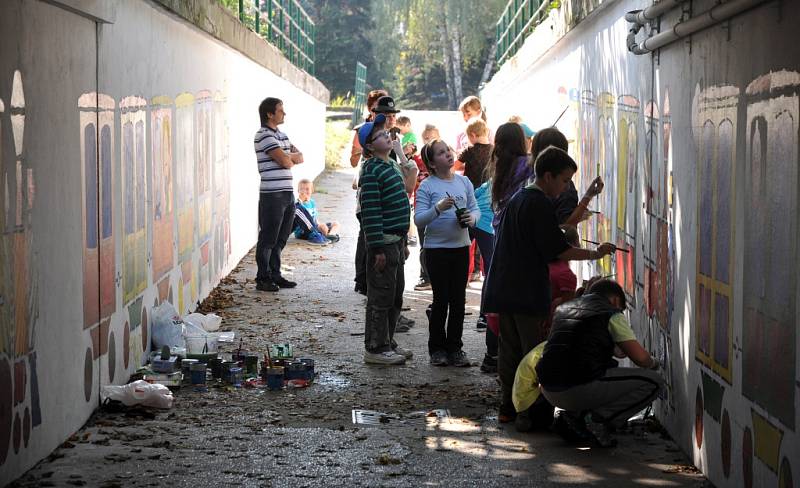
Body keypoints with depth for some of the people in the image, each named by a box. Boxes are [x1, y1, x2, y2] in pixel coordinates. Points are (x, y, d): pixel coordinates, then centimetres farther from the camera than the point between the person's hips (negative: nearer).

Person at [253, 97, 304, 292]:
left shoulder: (281, 135, 19)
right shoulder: (264, 135, -11)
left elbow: (300, 157, 14)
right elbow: (285, 161, -18)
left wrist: (288, 157, -6)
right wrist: (291, 158, 4)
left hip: (287, 193, 9)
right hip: (272, 194, -9)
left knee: (280, 239, 13)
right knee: (268, 239, -3)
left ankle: (275, 275, 21)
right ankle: (263, 279, 3)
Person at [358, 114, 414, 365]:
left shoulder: (392, 166, 16)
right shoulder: (371, 171, -14)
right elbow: (370, 212, -19)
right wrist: (378, 248, -21)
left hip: (396, 240, 9)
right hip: (383, 242, -9)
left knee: (395, 295, 15)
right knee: (381, 296, -3)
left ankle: (387, 342, 26)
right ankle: (375, 348, 4)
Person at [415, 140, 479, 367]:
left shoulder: (463, 182, 6)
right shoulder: (427, 186, -7)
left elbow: (475, 208, 11)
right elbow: (419, 219, -12)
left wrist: (472, 218, -11)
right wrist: (438, 208, -27)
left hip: (461, 247, 4)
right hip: (436, 248, -4)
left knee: (458, 300, 8)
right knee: (441, 299, -1)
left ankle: (455, 348, 17)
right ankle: (437, 348, 11)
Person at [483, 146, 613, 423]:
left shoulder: (517, 199, 15)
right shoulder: (540, 204, -13)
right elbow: (559, 250, -15)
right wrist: (596, 254, -6)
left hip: (504, 291, 9)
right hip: (528, 294, -9)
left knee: (510, 350, 11)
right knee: (534, 354, -4)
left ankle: (508, 406, 14)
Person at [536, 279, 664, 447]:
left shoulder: (562, 309, 24)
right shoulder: (612, 314, 3)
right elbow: (640, 357, -2)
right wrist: (652, 363, 22)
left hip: (549, 392, 7)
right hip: (581, 388, -7)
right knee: (653, 382, 4)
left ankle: (573, 414, 15)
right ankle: (601, 419, -5)